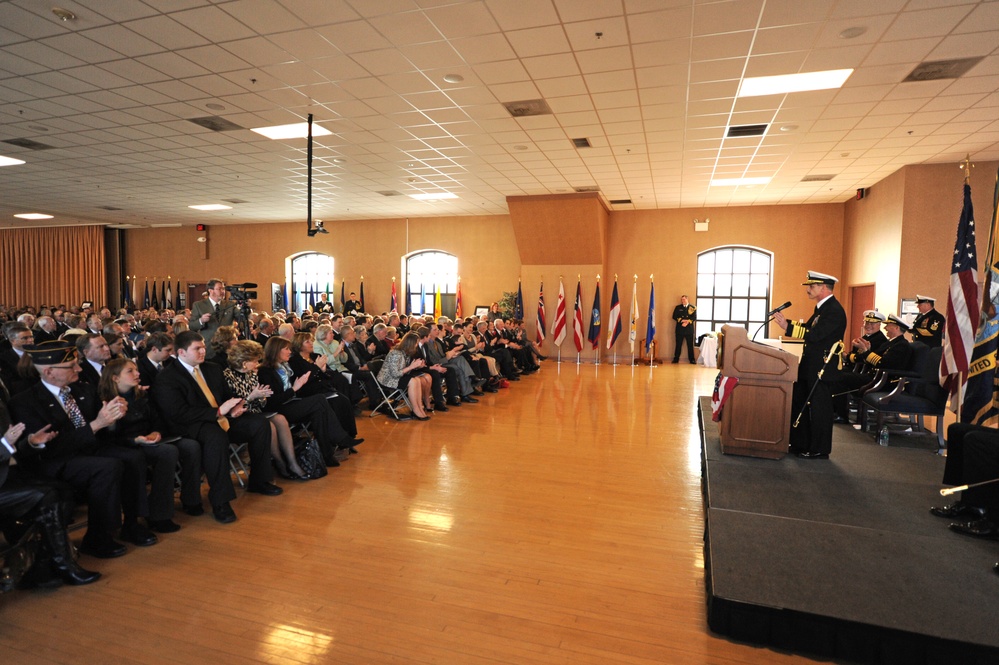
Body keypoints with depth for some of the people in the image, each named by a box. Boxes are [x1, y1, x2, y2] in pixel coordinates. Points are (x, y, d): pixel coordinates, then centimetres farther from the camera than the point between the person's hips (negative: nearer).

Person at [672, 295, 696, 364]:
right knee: (678, 345, 3)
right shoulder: (678, 307, 8)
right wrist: (682, 320, -14)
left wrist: (687, 322, -16)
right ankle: (676, 359, 11)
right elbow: (674, 317, 0)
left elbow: (694, 318, -2)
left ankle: (691, 359, 10)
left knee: (690, 345, 3)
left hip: (689, 329, 0)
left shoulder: (693, 308, 6)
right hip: (680, 329, 0)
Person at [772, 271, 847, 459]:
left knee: (819, 408, 1)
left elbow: (814, 335, -27)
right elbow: (807, 328, 15)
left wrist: (787, 327, -29)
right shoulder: (822, 307, 14)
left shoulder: (834, 310, -18)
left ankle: (819, 450, 13)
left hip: (822, 368, -10)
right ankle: (800, 444, 26)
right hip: (810, 366, 10)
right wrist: (786, 322, 5)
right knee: (800, 404, 15)